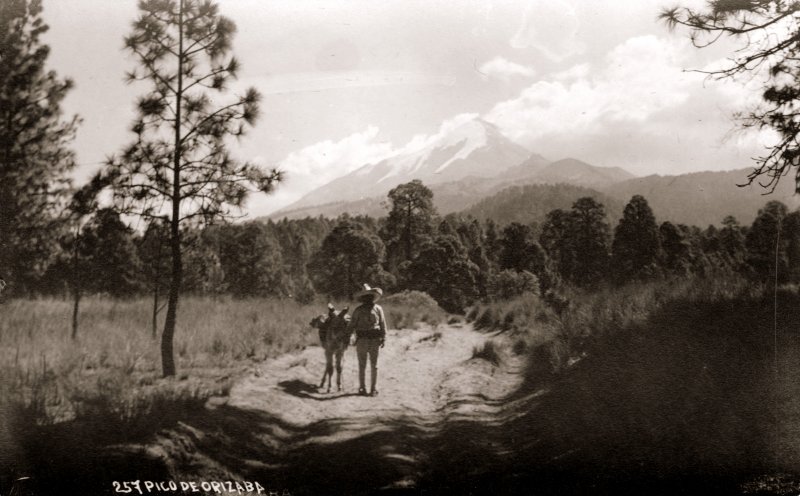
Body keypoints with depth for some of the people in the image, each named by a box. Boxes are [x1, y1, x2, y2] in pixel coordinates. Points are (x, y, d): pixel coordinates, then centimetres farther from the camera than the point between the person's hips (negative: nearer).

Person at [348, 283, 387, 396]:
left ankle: (373, 388, 10)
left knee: (374, 365, 5)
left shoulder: (378, 309, 2)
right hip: (362, 339, 0)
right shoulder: (358, 310, 2)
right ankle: (362, 388, 10)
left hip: (375, 340, 0)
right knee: (362, 365, 6)